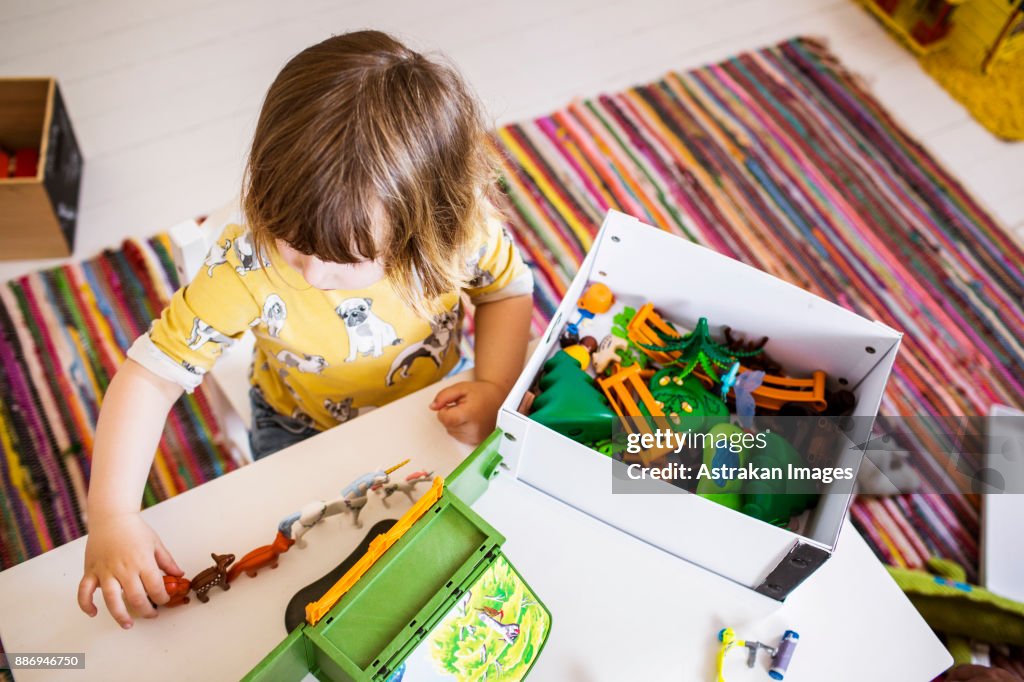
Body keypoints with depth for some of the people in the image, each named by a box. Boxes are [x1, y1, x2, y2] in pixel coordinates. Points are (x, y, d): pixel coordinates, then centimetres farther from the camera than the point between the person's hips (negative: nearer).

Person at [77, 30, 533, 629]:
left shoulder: (461, 227, -31)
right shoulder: (247, 267, -36)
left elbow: (508, 287, -10)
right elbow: (150, 376, -31)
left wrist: (495, 387, -27)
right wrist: (112, 517, -41)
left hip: (431, 403, 2)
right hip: (303, 431, -1)